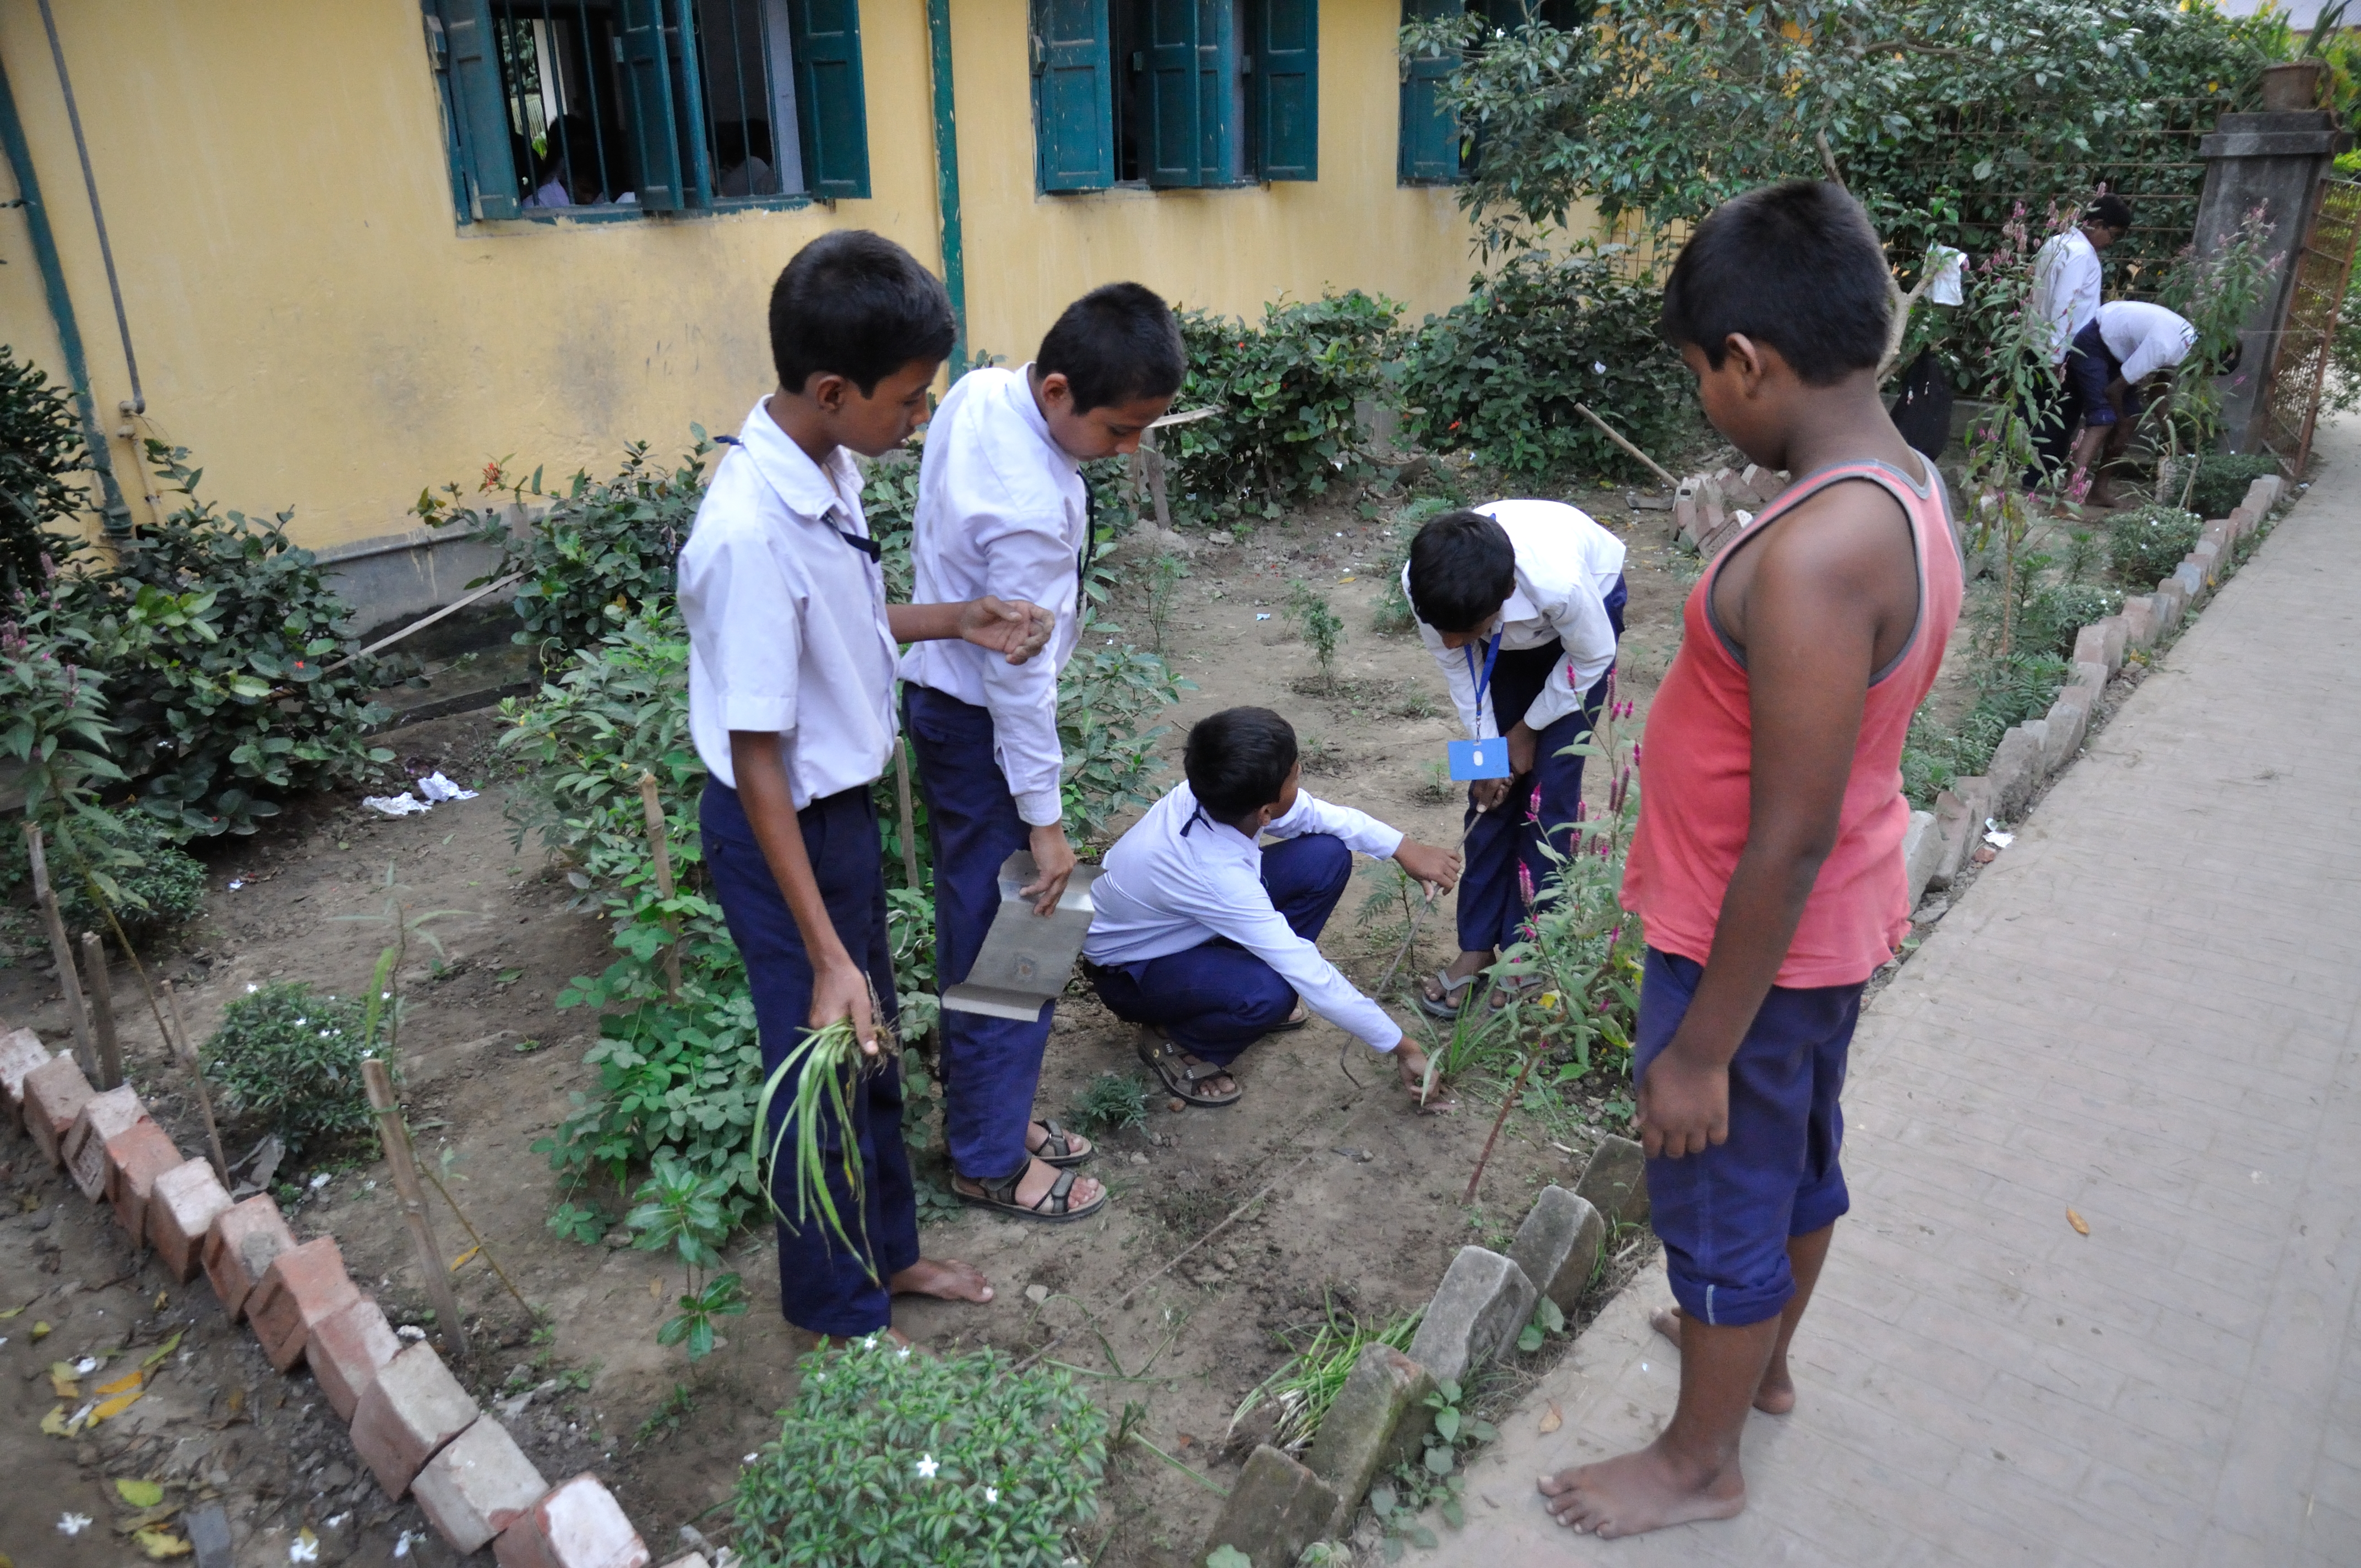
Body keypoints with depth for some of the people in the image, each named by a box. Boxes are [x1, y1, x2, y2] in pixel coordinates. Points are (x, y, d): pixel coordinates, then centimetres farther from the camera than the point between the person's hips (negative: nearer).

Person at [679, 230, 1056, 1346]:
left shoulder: (826, 468, -3)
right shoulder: (750, 535, -30)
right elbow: (757, 760, -26)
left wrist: (956, 620, 0)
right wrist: (825, 955, -24)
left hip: (843, 806, 9)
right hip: (786, 832, -9)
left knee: (873, 1050, 23)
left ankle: (887, 1252, 45)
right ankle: (842, 1316, 34)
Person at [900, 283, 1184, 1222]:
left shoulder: (980, 391, -4)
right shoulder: (1032, 511, -32)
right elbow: (1019, 674, -25)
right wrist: (1043, 816, -16)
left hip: (938, 684, 10)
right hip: (977, 723, -10)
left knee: (976, 923, 20)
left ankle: (983, 1108, 36)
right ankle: (992, 1160, 20)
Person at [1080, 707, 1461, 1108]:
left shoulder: (1217, 792, -23)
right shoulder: (1216, 875, -41)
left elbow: (1317, 814, -2)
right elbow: (1310, 977, -35)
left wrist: (1404, 849, -9)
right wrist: (1403, 1049, -27)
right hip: (1131, 969, -7)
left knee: (1328, 855, -9)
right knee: (1269, 994, -37)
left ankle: (1247, 977, 9)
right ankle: (1173, 1041, -6)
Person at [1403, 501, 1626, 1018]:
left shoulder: (1560, 583, -45)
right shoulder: (1425, 586, -35)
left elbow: (1592, 658, -21)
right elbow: (1456, 663, -13)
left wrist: (1528, 729, -11)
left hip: (1582, 618, -3)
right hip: (1510, 638, 3)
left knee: (1547, 789, -7)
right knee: (1492, 786, 0)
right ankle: (1477, 945, 11)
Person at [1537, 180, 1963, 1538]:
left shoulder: (1812, 555, -32)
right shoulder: (1915, 493, -2)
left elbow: (1789, 842, -28)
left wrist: (1700, 1051, -19)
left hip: (1758, 945, -9)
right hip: (1838, 924, 9)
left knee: (1721, 1208, 12)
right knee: (1798, 1159, 27)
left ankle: (1701, 1462, 36)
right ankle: (1765, 1358, 53)